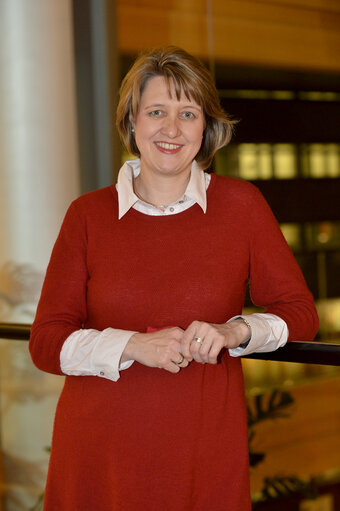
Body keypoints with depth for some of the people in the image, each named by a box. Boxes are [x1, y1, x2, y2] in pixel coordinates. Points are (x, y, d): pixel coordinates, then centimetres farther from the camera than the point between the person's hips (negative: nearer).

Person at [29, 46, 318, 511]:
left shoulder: (241, 204, 0)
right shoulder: (89, 215, 0)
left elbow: (300, 312, 4)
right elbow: (46, 342, -1)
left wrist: (235, 331, -15)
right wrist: (133, 345, -18)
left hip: (206, 454, 0)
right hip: (100, 451, 0)